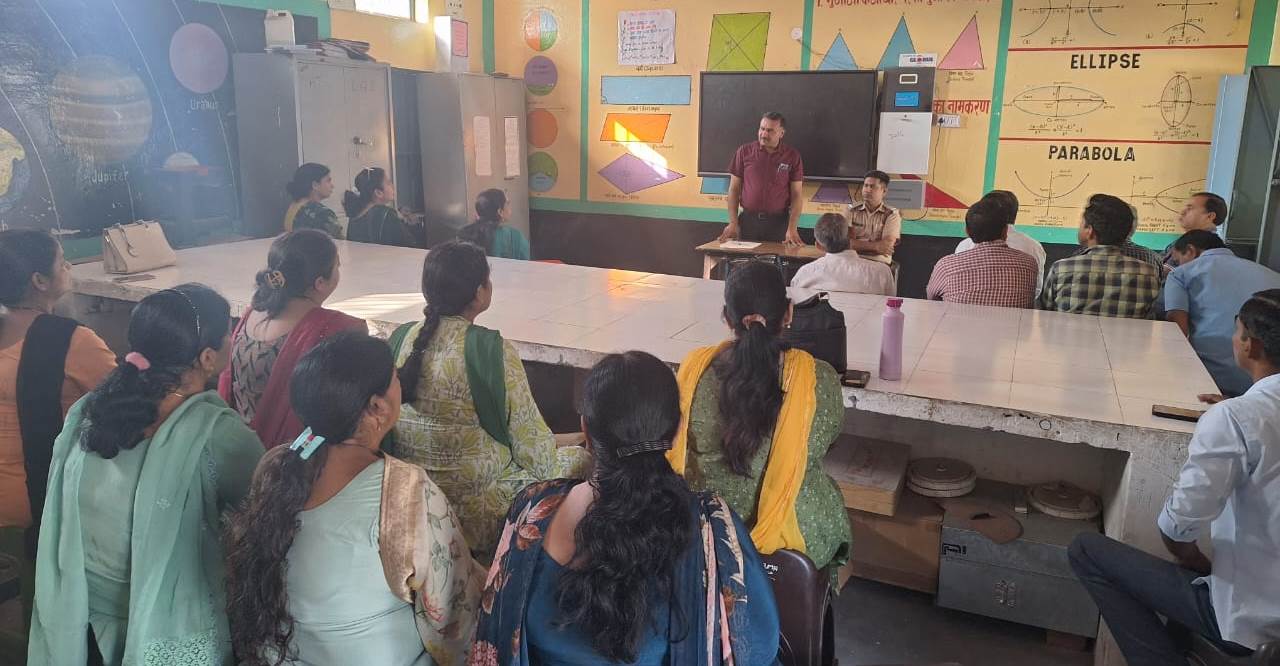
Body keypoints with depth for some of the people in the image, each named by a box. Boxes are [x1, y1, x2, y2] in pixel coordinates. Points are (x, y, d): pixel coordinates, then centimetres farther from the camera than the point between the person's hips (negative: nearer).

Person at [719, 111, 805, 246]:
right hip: (748, 220, 1)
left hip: (779, 222, -1)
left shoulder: (792, 156, 1)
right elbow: (734, 189, 6)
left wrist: (792, 229, -10)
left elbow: (797, 195, 0)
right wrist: (733, 223, -2)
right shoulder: (744, 151, 3)